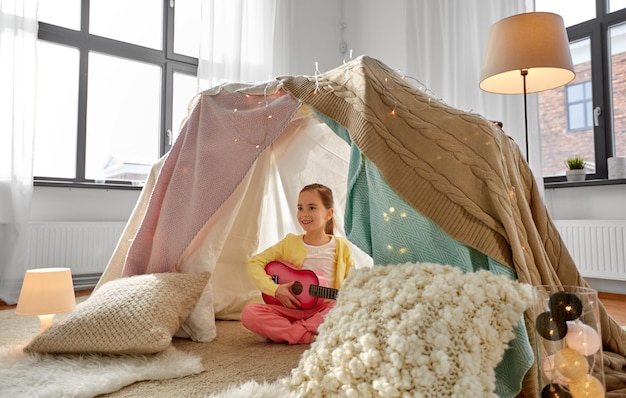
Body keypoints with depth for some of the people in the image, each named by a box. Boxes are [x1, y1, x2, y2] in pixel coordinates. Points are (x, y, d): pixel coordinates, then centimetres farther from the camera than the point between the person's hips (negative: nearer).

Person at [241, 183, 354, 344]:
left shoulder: (341, 247, 1)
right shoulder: (290, 243, 2)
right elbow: (254, 263, 1)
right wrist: (274, 289, -13)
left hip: (326, 310, 0)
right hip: (292, 309, 0)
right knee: (249, 313, -23)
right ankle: (307, 336, -22)